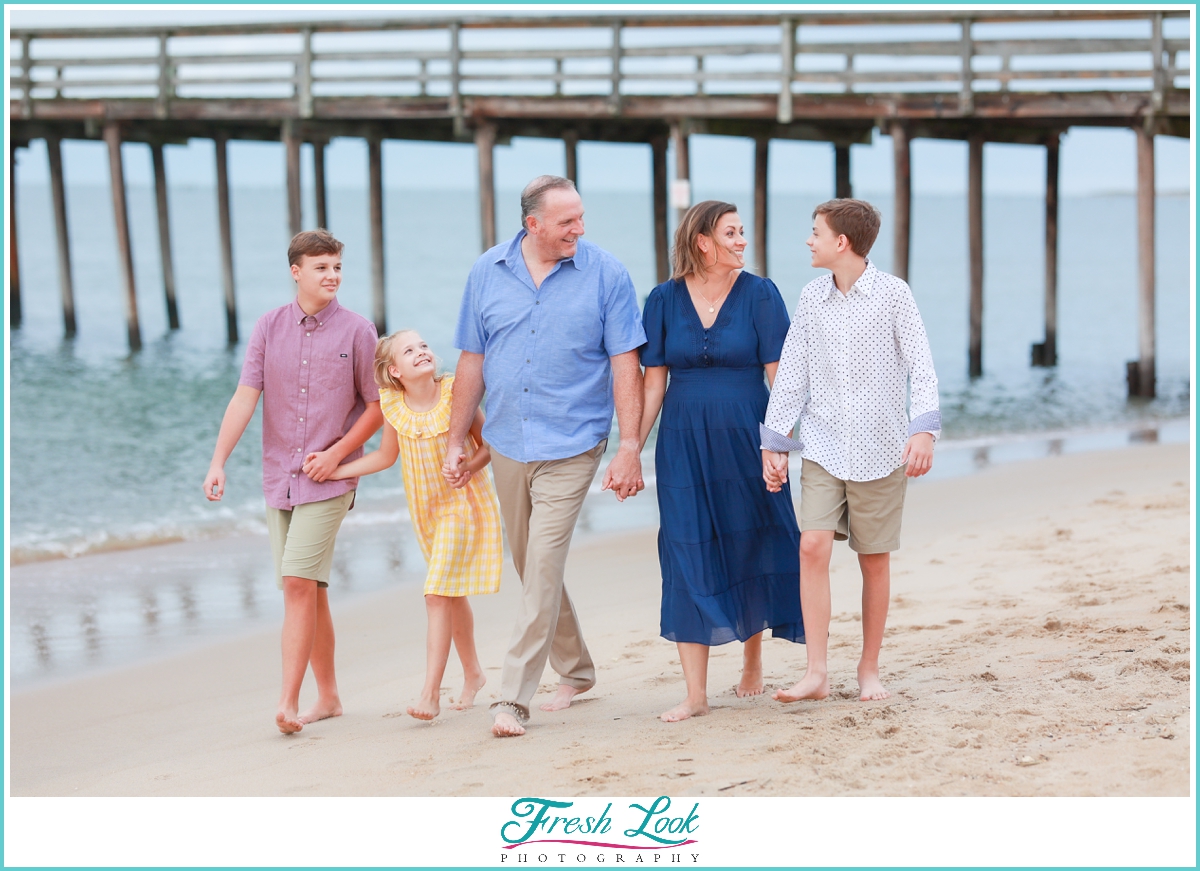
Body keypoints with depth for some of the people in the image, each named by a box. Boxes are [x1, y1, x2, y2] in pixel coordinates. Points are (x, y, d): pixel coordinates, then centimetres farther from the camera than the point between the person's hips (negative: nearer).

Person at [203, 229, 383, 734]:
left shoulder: (356, 331, -2)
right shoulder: (269, 327, 4)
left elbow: (378, 406, 2)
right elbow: (245, 397, -1)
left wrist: (337, 452, -10)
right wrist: (218, 461, -11)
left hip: (329, 480, -4)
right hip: (279, 478, 4)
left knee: (299, 583, -15)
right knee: (308, 590, 9)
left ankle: (289, 703, -16)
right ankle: (328, 697, 20)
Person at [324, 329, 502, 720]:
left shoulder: (455, 393, -17)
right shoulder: (392, 406, -7)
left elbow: (488, 443, -7)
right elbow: (386, 456, 8)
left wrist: (470, 466, -26)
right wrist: (334, 471, 0)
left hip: (462, 501, -4)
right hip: (425, 507, 5)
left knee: (438, 595, -14)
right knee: (452, 594, 16)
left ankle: (431, 693, -15)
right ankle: (472, 674, 34)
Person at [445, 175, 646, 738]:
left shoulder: (605, 274, -6)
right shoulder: (488, 272, 3)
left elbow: (625, 367, -6)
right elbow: (472, 362, 9)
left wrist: (630, 449, -11)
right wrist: (455, 442, 9)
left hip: (570, 446, -4)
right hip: (507, 444, 5)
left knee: (543, 569, -12)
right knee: (531, 568, 15)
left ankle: (513, 699, -10)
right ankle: (575, 670, 33)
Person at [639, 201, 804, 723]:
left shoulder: (759, 294, -2)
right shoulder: (665, 300, 3)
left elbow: (779, 374, -5)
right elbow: (652, 383, 5)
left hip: (744, 440, -1)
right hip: (683, 446, 1)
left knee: (749, 551, 8)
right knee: (689, 560, -3)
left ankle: (753, 658, 33)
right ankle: (695, 694, -1)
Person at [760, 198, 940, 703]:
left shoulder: (892, 294, -4)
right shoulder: (812, 297, 6)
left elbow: (921, 367, -7)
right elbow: (791, 372, 11)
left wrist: (923, 429, -20)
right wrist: (773, 442, 8)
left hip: (878, 448, -2)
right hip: (823, 447, 2)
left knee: (874, 561, 5)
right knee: (812, 546, -12)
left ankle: (869, 670, 18)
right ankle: (816, 672, -10)